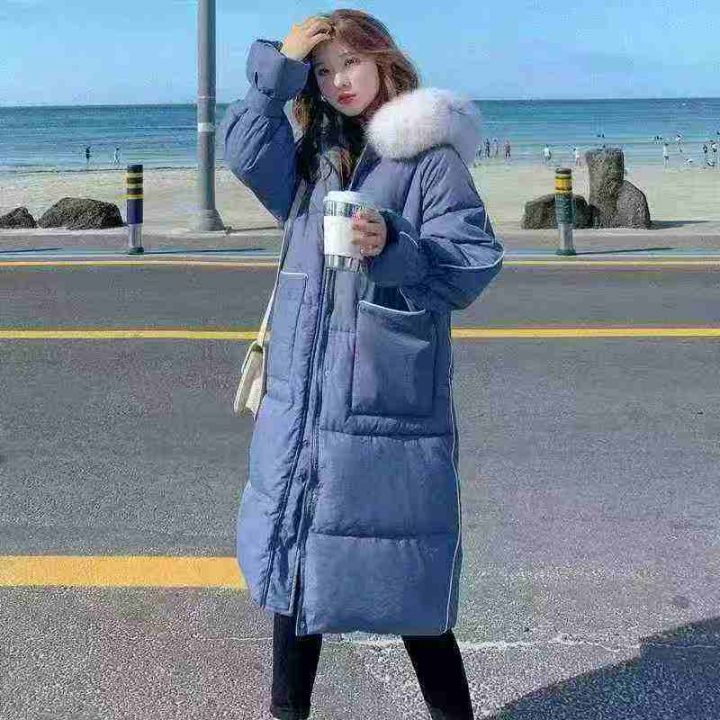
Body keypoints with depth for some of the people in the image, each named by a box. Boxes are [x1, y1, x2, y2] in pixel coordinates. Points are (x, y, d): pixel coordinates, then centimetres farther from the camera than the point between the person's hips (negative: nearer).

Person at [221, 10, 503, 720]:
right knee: (294, 555, 16)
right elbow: (246, 151, -4)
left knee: (401, 580, 1)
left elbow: (474, 261, -11)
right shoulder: (313, 153, 13)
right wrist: (278, 68, -4)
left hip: (389, 401, -6)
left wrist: (394, 248, -25)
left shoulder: (432, 155, -4)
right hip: (303, 395, 6)